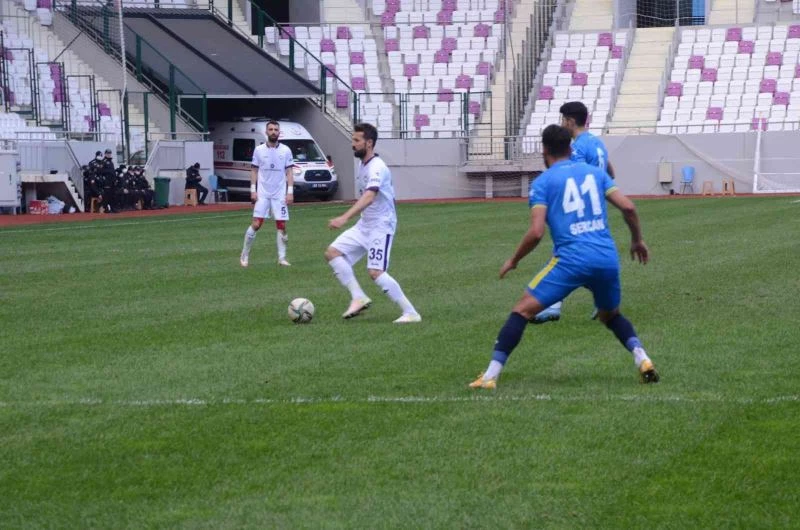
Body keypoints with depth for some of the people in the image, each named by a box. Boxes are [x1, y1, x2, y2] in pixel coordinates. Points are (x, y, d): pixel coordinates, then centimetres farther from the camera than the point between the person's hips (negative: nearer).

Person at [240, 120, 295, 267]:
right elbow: (254, 171, 7)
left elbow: (289, 172, 3)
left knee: (281, 226, 0)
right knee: (256, 224, -7)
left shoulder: (286, 150, 2)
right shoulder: (259, 150, 3)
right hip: (262, 194, -1)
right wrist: (253, 190, -2)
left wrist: (290, 192, -6)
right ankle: (245, 255, 5)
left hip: (280, 194, 1)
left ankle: (282, 258, 8)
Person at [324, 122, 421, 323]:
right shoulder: (362, 164, 9)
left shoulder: (377, 168, -21)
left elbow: (369, 197, -37)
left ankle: (410, 313, -9)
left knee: (375, 272, -17)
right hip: (364, 225, 9)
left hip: (381, 226, -9)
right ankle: (359, 298, 0)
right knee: (332, 253, -1)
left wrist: (344, 218, -49)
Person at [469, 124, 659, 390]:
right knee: (610, 315, 28)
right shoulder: (595, 172, 16)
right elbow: (628, 207, 8)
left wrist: (513, 261, 9)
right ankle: (642, 359, 5)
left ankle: (491, 375, -6)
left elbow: (536, 232, -6)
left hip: (571, 258, -4)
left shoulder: (542, 182, 4)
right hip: (608, 259, 4)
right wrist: (637, 240, 24)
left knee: (522, 310, 3)